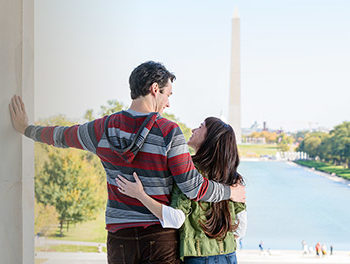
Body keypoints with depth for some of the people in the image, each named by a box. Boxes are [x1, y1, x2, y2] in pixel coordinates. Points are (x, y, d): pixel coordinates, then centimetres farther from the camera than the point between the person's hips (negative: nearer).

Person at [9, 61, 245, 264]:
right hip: (160, 236, -4)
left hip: (119, 237, 4)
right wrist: (230, 192, 4)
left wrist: (27, 129, 38)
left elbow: (62, 136, 19)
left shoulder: (104, 128, 0)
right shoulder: (169, 132, -13)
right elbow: (193, 188, -14)